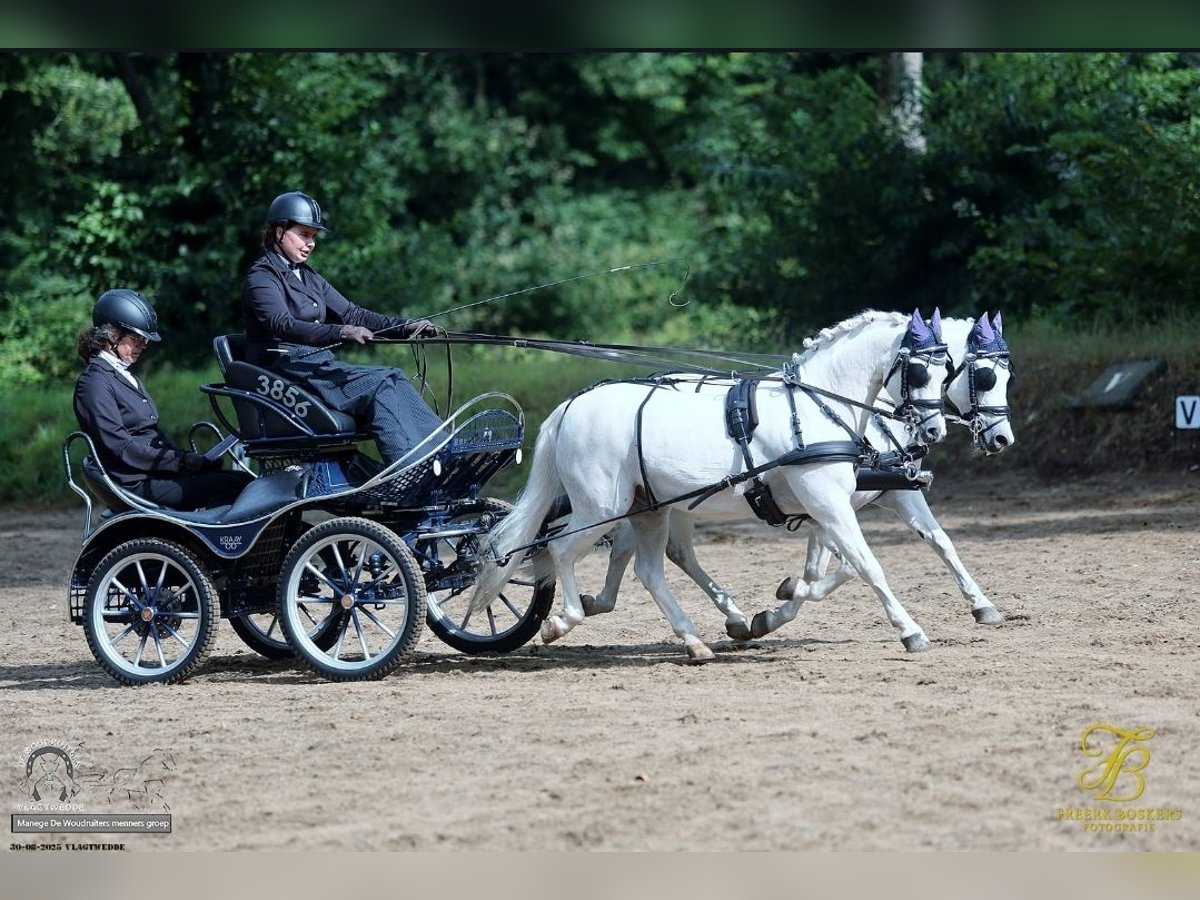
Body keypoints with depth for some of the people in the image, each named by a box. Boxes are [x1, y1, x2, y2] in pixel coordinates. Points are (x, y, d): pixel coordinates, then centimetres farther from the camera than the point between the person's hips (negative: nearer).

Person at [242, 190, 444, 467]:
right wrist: (342, 333, -37)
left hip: (320, 365, 8)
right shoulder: (261, 276, -6)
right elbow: (282, 325, -23)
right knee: (380, 385, -27)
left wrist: (406, 327, 1)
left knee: (393, 380, -17)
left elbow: (351, 314, 15)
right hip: (286, 369, -8)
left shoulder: (309, 278, 22)